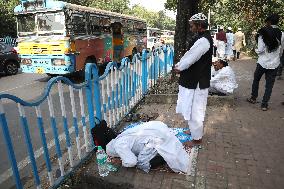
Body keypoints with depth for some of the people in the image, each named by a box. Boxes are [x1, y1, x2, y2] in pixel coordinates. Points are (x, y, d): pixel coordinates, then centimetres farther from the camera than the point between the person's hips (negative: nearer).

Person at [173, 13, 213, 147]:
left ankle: (197, 138, 18)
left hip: (197, 82, -10)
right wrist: (179, 66, 0)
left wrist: (179, 67, -5)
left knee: (194, 110, 2)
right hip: (195, 80, 10)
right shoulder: (204, 38, 12)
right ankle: (194, 129, 41)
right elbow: (190, 55, 11)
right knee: (192, 108, 23)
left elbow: (190, 58, -21)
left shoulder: (203, 40, -21)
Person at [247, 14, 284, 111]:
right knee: (269, 85, 7)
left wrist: (256, 50, 8)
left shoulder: (263, 33, -11)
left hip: (262, 62, -2)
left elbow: (260, 50, -13)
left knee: (256, 80, 20)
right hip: (274, 64, 2)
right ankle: (264, 104, 11)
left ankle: (253, 98, 30)